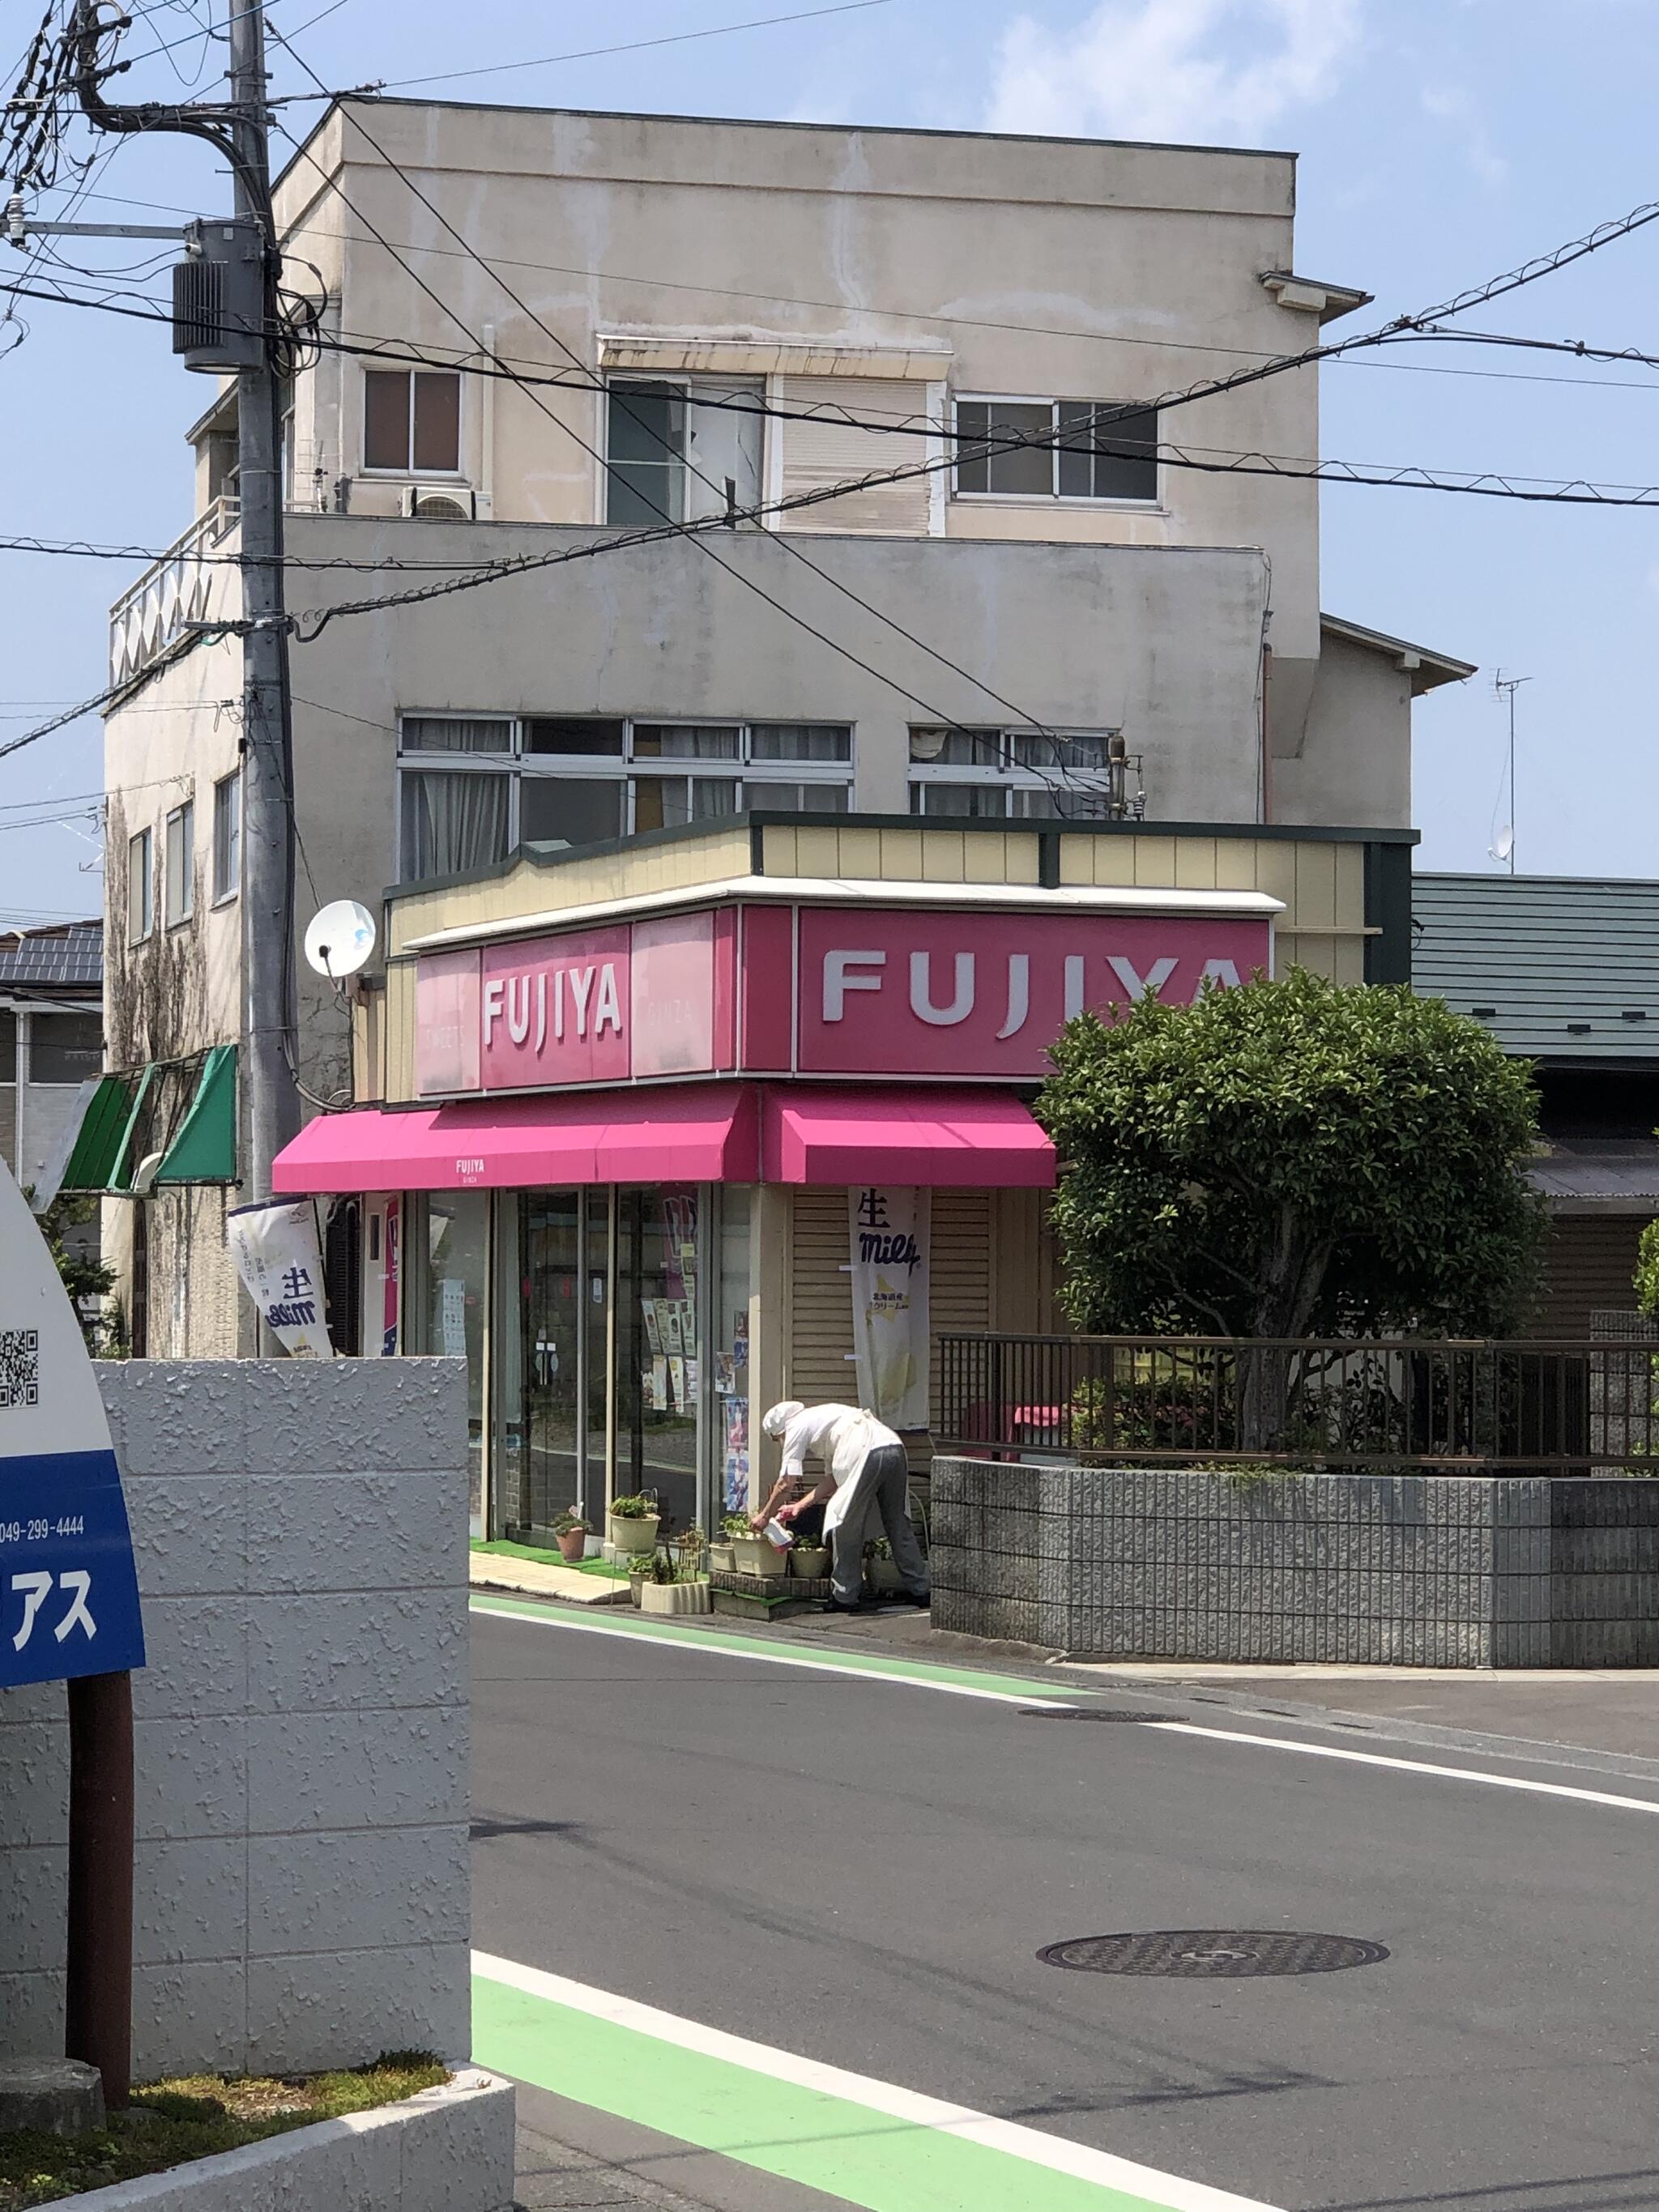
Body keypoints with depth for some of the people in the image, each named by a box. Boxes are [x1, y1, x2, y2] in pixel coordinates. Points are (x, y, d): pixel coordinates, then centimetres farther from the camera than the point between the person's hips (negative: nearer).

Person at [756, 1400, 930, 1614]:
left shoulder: (797, 1427, 12)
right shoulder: (820, 1418, 36)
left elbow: (786, 1482, 9)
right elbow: (832, 1480, 32)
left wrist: (764, 1515, 20)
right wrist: (800, 1506, 35)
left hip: (867, 1454, -8)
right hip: (895, 1446, 8)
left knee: (846, 1526, 5)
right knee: (897, 1523, 17)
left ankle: (845, 1598, 11)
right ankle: (920, 1590, 21)